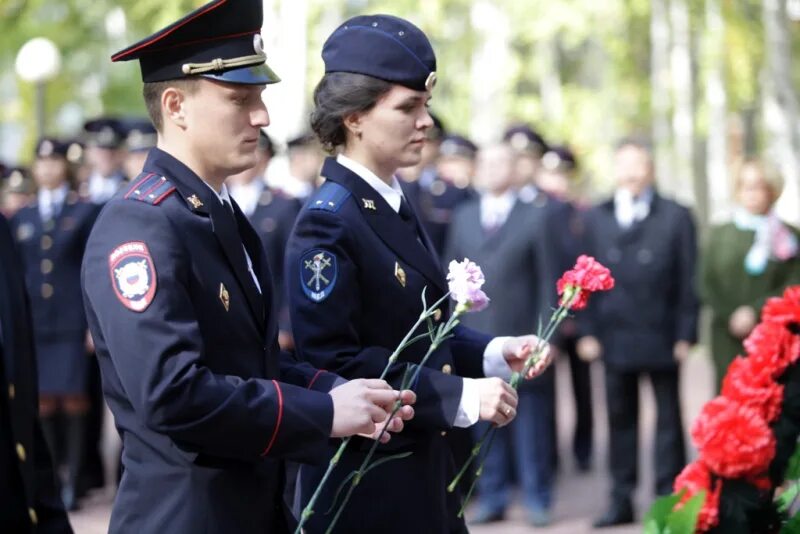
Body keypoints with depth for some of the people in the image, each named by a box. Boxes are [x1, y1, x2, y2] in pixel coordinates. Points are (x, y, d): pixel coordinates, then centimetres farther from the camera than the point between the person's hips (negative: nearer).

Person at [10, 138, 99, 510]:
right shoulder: (21, 218, 14)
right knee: (42, 403, 2)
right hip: (32, 324, 3)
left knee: (74, 401, -4)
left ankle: (73, 482, 1)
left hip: (72, 324, -3)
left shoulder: (85, 213, 4)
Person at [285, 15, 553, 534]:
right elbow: (333, 361, -23)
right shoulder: (327, 223, -17)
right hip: (365, 485, -9)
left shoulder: (395, 207, 11)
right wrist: (460, 396, -24)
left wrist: (493, 353, 1)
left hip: (422, 467, 9)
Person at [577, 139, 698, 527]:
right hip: (614, 336, 2)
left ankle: (668, 496, 11)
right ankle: (621, 500, 13)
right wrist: (588, 331, -1)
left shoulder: (676, 217, 1)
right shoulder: (596, 218, 8)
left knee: (668, 418, 6)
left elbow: (688, 280, -1)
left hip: (661, 338, -2)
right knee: (620, 418, 7)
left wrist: (685, 335, -7)